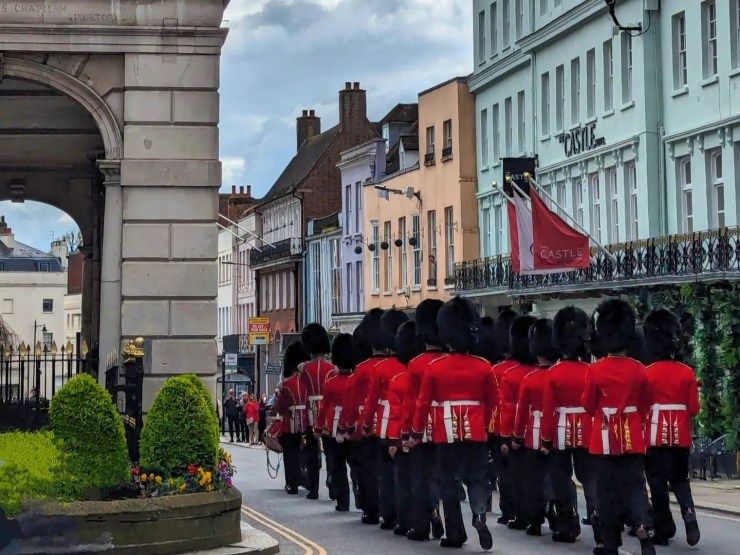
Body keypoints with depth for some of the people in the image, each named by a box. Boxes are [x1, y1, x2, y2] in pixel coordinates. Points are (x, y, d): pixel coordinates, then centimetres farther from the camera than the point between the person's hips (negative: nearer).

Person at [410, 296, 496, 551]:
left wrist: (416, 433, 10)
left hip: (446, 433, -1)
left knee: (449, 483, 9)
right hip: (475, 433, 1)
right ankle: (479, 514, -19)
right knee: (477, 478, 8)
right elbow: (491, 401, 7)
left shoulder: (435, 367, -6)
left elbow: (424, 403, -2)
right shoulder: (483, 367, -2)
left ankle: (455, 534, 11)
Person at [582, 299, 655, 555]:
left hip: (605, 439, -1)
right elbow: (645, 407, 8)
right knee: (635, 488, 4)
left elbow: (588, 406, 1)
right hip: (632, 439, 2)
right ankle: (645, 530, -16)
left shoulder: (596, 370, -9)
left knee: (607, 492, 6)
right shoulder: (639, 370, -3)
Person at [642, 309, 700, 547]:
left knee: (658, 484, 6)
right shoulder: (687, 372, -2)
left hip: (655, 436, -2)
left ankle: (663, 530, 7)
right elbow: (694, 408, 2)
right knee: (680, 478, 16)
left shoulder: (646, 373, -9)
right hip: (680, 435, 3)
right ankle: (689, 514, -8)